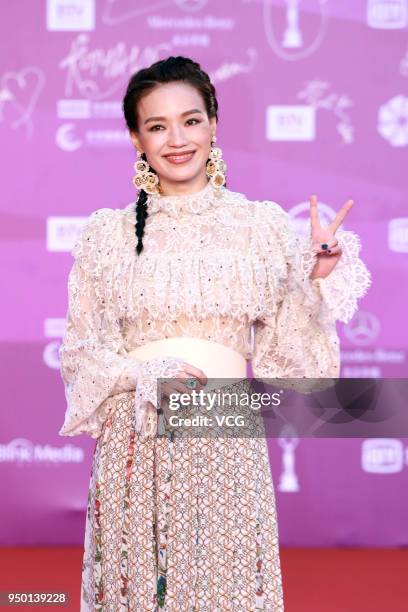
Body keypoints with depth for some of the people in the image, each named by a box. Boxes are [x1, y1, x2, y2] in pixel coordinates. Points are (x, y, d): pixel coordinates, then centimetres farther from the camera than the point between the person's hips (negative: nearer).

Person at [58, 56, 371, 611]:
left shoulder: (263, 225, 2)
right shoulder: (108, 233, 3)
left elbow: (288, 355, 3)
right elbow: (80, 353, 5)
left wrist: (316, 281, -11)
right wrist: (144, 374, -12)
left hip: (228, 442, 0)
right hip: (134, 443, 0)